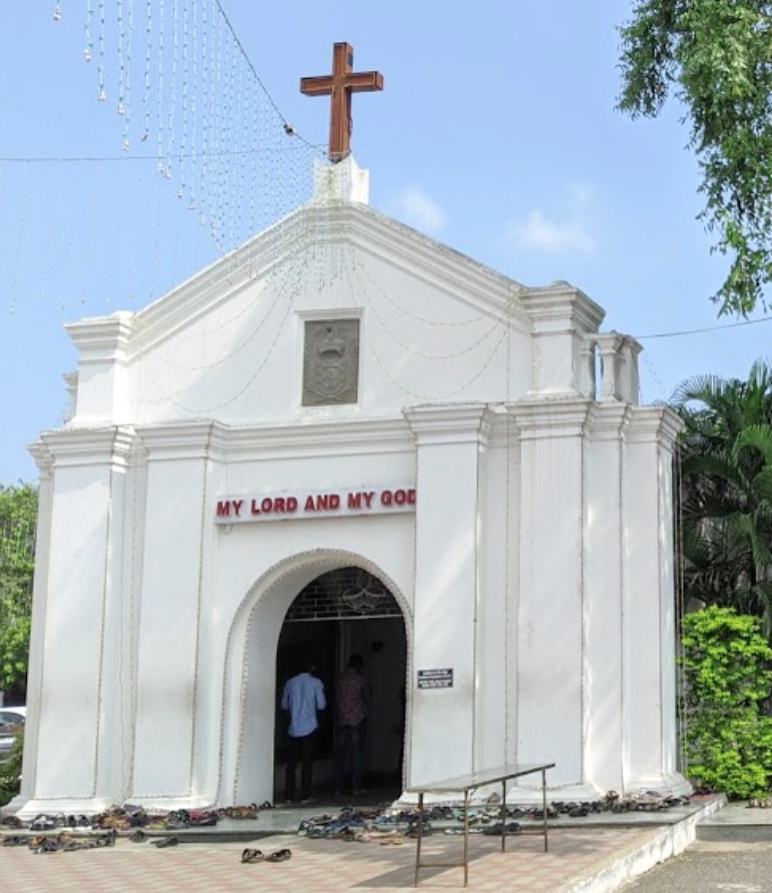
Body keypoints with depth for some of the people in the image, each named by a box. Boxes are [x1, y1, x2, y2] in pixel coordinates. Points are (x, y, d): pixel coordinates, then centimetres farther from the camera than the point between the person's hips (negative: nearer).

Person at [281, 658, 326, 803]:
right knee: (307, 762, 2)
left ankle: (289, 795, 6)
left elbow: (284, 705, 11)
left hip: (293, 728, 3)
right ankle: (304, 795, 0)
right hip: (309, 727, -3)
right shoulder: (316, 683, -3)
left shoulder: (290, 683, 6)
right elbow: (321, 705, -5)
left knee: (291, 762, 8)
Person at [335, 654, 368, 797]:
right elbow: (365, 698, 7)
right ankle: (355, 786, -2)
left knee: (341, 753, 6)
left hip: (342, 720, 3)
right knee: (357, 752, 1)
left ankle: (338, 787, 4)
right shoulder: (360, 678, -4)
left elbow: (336, 698, 10)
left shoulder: (340, 678, 4)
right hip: (357, 719, -3)